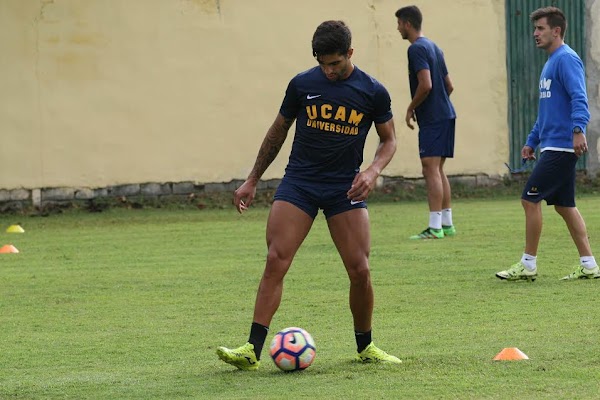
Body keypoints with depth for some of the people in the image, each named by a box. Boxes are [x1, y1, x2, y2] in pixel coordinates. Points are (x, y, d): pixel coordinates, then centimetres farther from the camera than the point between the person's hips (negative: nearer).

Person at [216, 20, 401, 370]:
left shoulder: (373, 92, -2)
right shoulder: (301, 85, 0)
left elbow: (389, 140, 10)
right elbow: (278, 132, 13)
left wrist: (373, 171, -11)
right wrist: (252, 181, 15)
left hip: (346, 188, 0)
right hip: (298, 184, 0)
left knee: (360, 270, -7)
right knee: (276, 261, -14)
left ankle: (365, 346, 16)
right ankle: (253, 350, -15)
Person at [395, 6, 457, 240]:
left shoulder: (417, 49, -12)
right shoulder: (433, 47, 18)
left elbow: (426, 84, -22)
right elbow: (449, 86, 21)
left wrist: (411, 108, -9)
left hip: (432, 119, -10)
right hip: (446, 115, 10)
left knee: (431, 169, -11)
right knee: (438, 170, 13)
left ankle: (435, 227, -15)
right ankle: (447, 224, 15)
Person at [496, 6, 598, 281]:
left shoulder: (566, 59, -11)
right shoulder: (551, 63, 20)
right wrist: (531, 142, 27)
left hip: (561, 147, -10)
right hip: (553, 147, 10)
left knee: (530, 199, -8)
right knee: (564, 205, 10)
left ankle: (528, 265, -2)